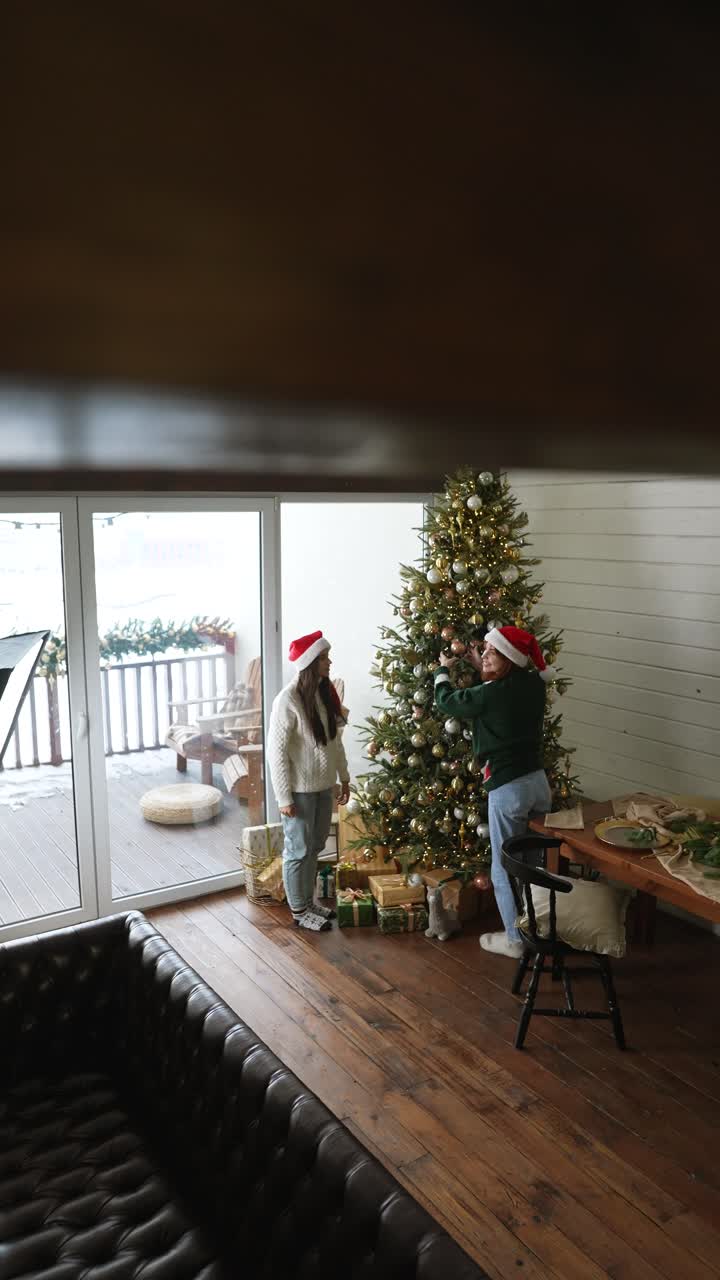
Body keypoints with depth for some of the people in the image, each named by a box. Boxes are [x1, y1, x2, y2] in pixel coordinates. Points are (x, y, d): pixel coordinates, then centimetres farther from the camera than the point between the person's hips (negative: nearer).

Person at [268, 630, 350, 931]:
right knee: (299, 850, 7)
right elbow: (276, 751, -18)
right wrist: (284, 796, -18)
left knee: (315, 847, 19)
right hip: (300, 789, -7)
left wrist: (343, 777, 14)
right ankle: (299, 911, 23)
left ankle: (309, 901, 35)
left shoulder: (326, 692, 2)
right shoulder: (288, 700, -20)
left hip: (324, 785, 7)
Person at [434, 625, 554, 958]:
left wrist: (443, 670, 17)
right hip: (539, 780, 7)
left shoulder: (489, 695, -18)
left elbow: (446, 702, -1)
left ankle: (516, 939, 21)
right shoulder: (535, 684, 0)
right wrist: (482, 669, 20)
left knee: (505, 869, 9)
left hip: (508, 789, -7)